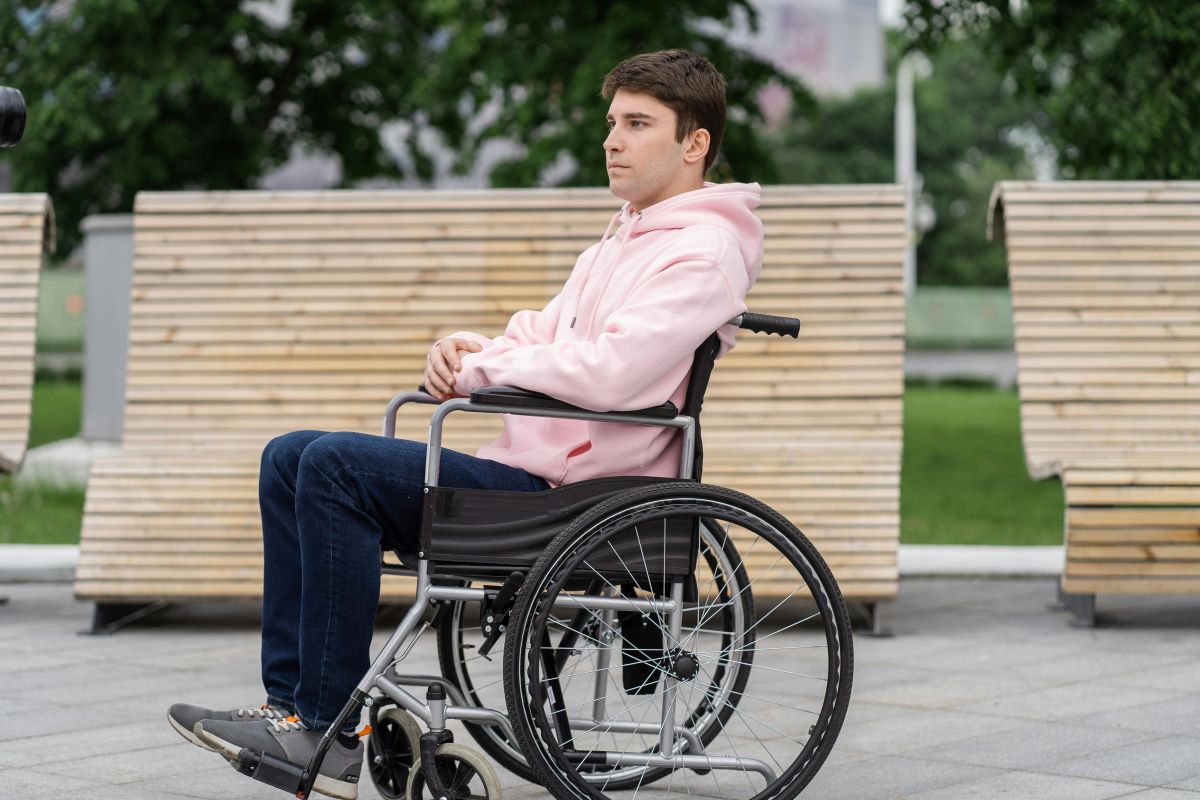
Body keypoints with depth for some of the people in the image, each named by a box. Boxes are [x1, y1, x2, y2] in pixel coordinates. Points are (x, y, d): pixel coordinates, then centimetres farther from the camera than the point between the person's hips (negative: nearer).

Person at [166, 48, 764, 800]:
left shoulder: (704, 251, -10)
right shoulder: (627, 238, 22)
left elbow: (606, 372, -23)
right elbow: (541, 335, 21)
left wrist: (479, 368, -10)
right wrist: (468, 346, -2)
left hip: (568, 494, -10)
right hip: (525, 466, 10)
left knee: (337, 465, -23)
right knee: (290, 457, 6)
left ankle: (328, 732, -19)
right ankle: (290, 700, 1)